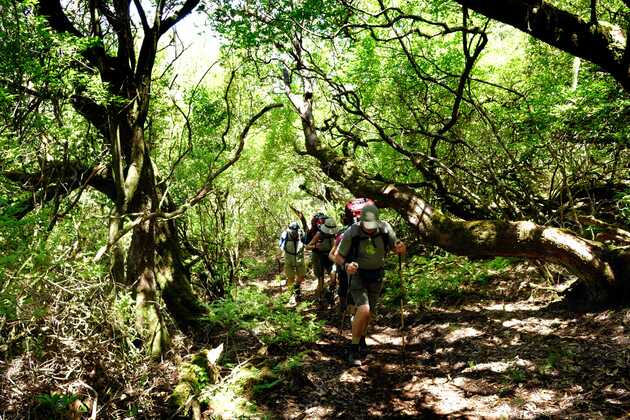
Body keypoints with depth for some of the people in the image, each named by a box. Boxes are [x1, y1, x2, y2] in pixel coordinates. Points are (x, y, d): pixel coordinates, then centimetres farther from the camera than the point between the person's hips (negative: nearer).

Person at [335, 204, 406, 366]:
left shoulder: (385, 229, -16)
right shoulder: (351, 233, -23)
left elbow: (396, 248, -2)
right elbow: (338, 257, -13)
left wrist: (401, 248, -26)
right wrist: (346, 265, -35)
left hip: (376, 277, 4)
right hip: (357, 275, -3)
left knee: (369, 312, 16)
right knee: (363, 310, -21)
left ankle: (362, 339, 44)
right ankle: (354, 348, -3)